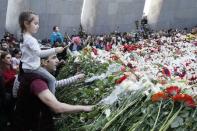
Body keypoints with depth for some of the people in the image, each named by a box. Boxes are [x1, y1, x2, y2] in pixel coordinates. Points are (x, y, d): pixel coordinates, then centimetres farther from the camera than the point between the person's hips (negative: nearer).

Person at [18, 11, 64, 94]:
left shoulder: (24, 37, 10)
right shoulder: (31, 39, -23)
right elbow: (39, 53, -33)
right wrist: (55, 50, -34)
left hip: (26, 67, 11)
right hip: (33, 68, -11)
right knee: (52, 79, -10)